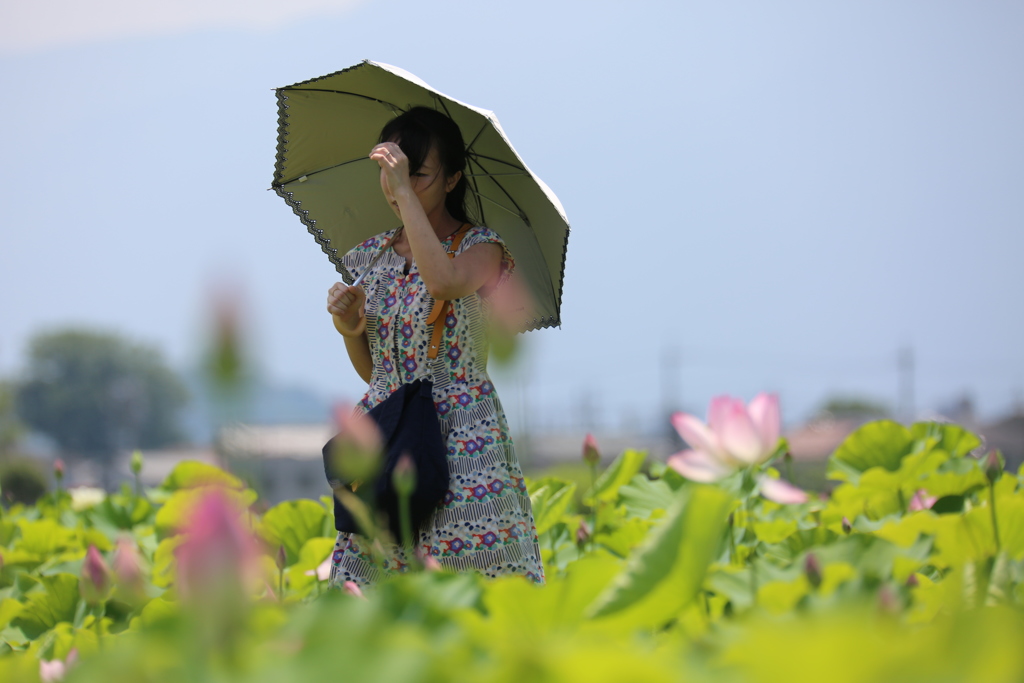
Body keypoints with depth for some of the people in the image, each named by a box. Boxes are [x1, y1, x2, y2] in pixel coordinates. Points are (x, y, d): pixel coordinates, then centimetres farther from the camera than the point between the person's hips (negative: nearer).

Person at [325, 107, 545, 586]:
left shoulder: (480, 247, -3)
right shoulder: (373, 257, 13)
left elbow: (444, 284, -29)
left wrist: (405, 191, -22)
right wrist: (350, 329, -2)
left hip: (461, 437, -5)